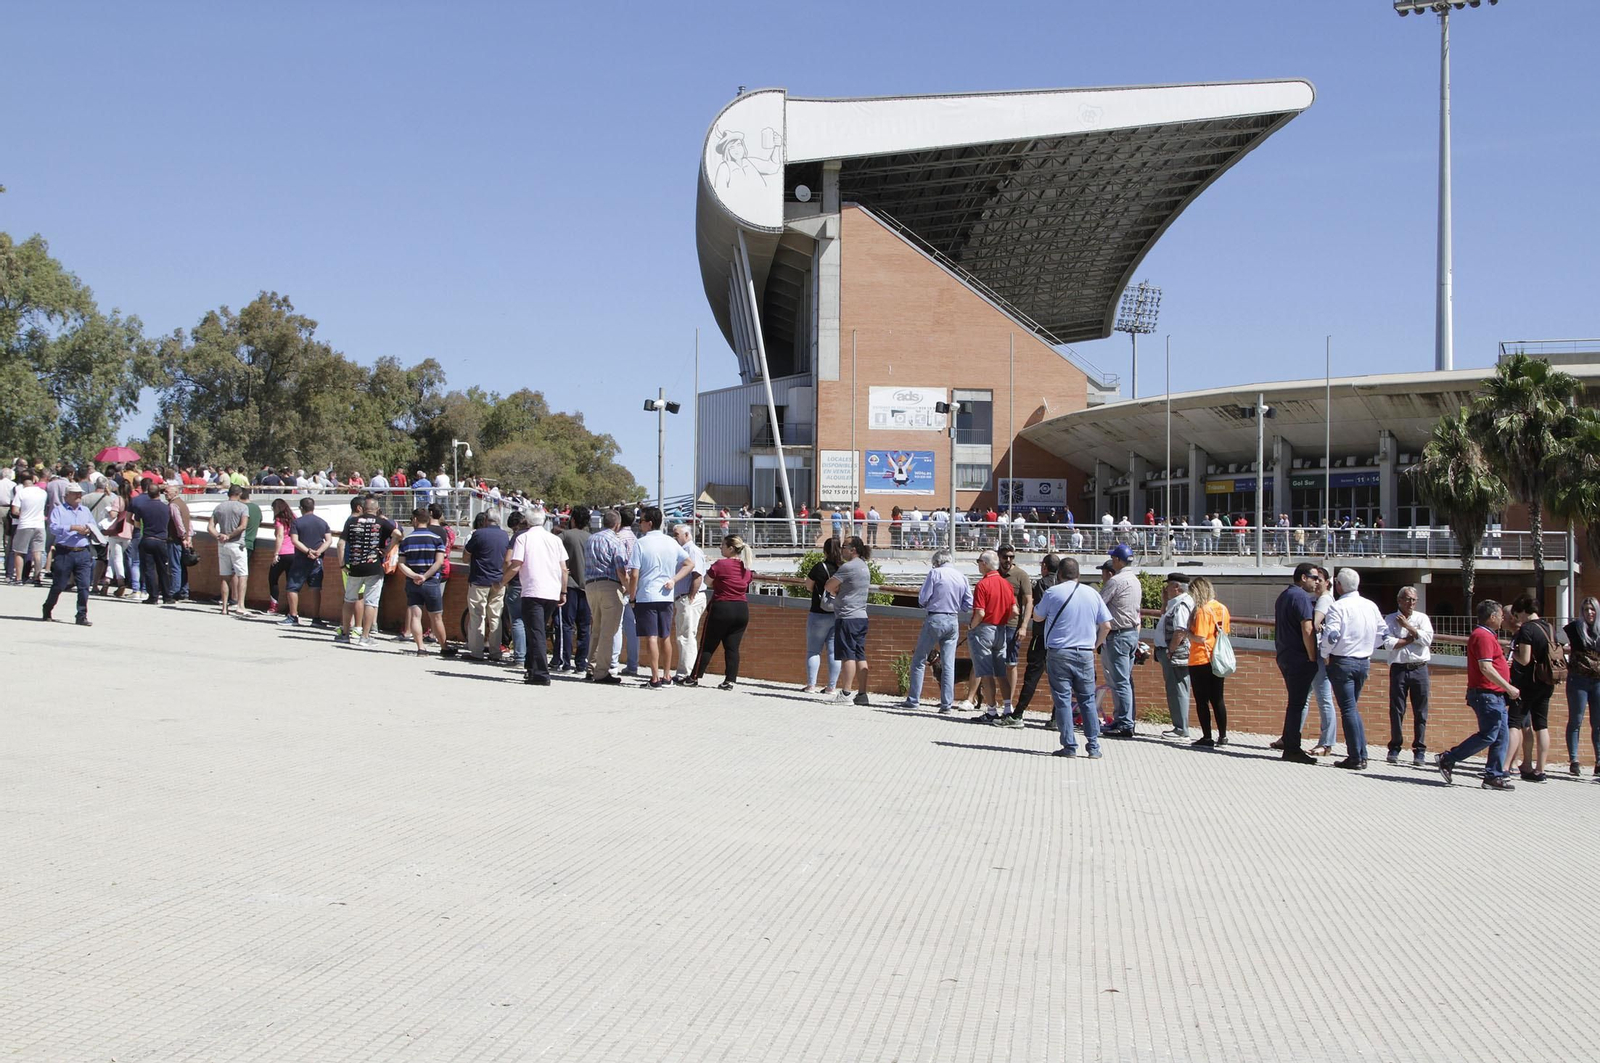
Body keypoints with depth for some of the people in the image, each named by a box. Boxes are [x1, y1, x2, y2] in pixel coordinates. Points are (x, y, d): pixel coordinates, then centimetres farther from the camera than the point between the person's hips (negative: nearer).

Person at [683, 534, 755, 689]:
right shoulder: (747, 568, 6)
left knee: (708, 646, 4)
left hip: (721, 608, -5)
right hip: (742, 610, 5)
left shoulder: (720, 564, -12)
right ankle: (730, 680, 1)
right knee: (732, 647, 5)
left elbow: (707, 579, -3)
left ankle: (695, 677, 10)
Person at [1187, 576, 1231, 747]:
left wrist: (1187, 633, -4)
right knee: (1218, 699, 13)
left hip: (1200, 661, -7)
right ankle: (1222, 736, 16)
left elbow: (1200, 638, -22)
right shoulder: (1223, 609, 6)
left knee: (1202, 700, 1)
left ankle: (1207, 737, 1)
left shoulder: (1202, 611, -17)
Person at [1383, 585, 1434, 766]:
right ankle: (1394, 748, 11)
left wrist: (1407, 626, -6)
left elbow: (1427, 638, -7)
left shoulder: (1422, 618, 10)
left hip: (1419, 669, 1)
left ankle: (1419, 751, 6)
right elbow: (1389, 643, -9)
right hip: (1399, 668, -1)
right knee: (1396, 710, 1)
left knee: (1420, 712, 1)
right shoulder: (1390, 619, 5)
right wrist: (1413, 638, -6)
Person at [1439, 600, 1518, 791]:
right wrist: (1508, 687, -20)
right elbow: (1486, 668, -22)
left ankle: (1494, 776, 8)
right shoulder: (1483, 636, -14)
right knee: (1488, 735, -10)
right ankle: (1447, 760, -2)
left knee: (1501, 737, 7)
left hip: (1495, 695, 11)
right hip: (1486, 694, -11)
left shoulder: (1487, 635, 20)